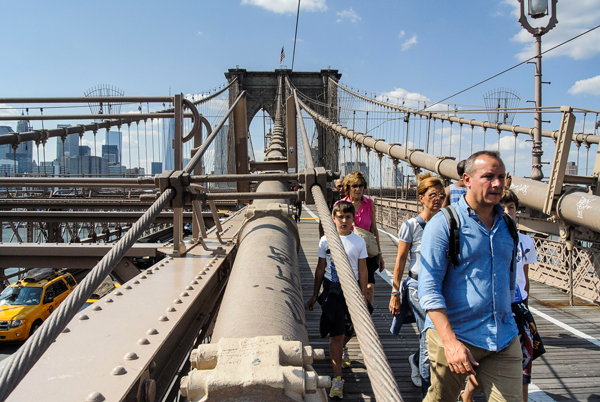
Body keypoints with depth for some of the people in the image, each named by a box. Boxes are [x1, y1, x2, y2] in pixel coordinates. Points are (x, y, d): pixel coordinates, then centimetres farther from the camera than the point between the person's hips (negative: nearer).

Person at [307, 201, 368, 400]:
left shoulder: (359, 241, -1)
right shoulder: (326, 240, -3)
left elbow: (362, 271, 3)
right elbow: (320, 268, 5)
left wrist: (363, 297, 2)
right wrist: (314, 295, 7)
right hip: (332, 289, -1)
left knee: (350, 329, 16)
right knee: (336, 334, -4)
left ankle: (341, 349, 52)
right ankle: (337, 378, 7)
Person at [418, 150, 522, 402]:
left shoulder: (507, 225, 9)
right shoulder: (443, 224, -10)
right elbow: (429, 288, -16)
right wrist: (451, 342, -23)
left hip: (504, 340, 5)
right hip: (454, 335, -4)